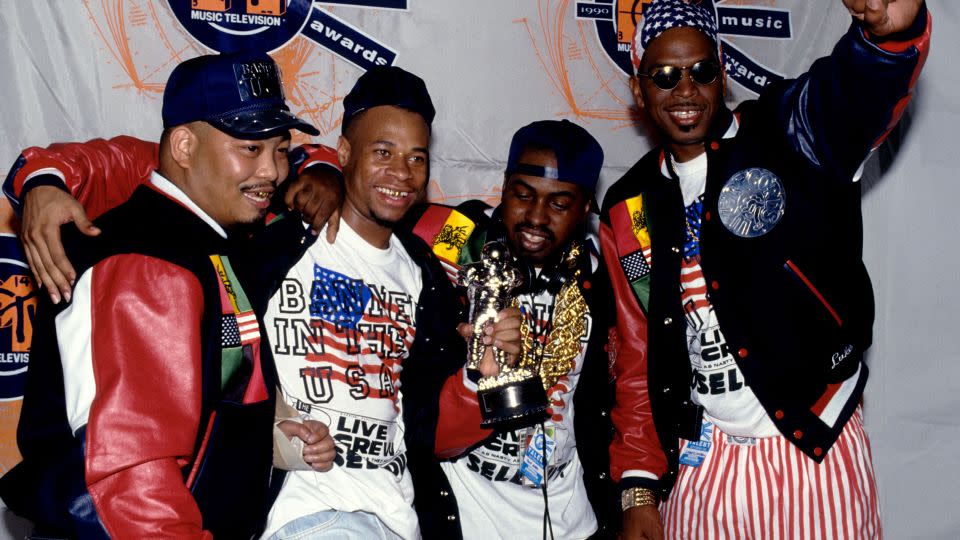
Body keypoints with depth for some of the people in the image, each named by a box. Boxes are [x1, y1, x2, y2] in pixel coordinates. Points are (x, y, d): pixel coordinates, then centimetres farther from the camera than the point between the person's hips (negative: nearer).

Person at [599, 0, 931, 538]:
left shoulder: (790, 135, -4)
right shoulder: (626, 212, 6)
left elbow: (855, 87, -27)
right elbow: (635, 357, 10)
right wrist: (639, 488, 5)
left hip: (817, 450, -3)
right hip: (699, 467, 3)